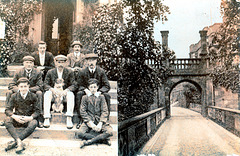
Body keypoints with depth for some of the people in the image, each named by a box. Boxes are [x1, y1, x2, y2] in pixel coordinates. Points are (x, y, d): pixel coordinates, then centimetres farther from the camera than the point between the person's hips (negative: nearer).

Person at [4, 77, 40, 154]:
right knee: (7, 120, -30)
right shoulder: (14, 96, 3)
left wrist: (30, 118, -21)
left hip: (28, 119, -1)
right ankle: (19, 142, -45)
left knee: (34, 123, -35)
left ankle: (14, 142, -39)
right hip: (17, 119, 2)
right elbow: (8, 109, 0)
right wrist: (14, 116, -21)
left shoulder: (33, 96, -1)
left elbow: (37, 111, -1)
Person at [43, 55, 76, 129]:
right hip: (53, 93, 1)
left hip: (64, 93, -1)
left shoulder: (70, 72, 0)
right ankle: (46, 119, -32)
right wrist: (51, 89, -24)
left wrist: (66, 90, -26)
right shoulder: (50, 72, 3)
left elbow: (73, 85, -5)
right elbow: (46, 84, -1)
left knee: (71, 94, -33)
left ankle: (69, 119, -35)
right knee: (47, 94, -31)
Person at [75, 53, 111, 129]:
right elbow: (79, 85, 0)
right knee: (79, 94, -30)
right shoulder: (82, 72, -3)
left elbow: (107, 86, -7)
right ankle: (81, 119, -25)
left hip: (98, 92, 0)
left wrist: (99, 92, -26)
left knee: (106, 96, -30)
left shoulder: (101, 71, -5)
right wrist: (85, 90, -23)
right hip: (87, 92, 1)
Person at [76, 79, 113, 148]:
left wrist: (100, 123, -14)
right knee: (80, 133, -28)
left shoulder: (101, 97, 11)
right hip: (89, 121, 0)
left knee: (110, 131, -28)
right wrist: (90, 123, -13)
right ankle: (102, 139, -22)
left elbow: (105, 111, 2)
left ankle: (88, 141, -24)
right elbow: (82, 111, 1)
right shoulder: (85, 97, 10)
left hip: (100, 120, 0)